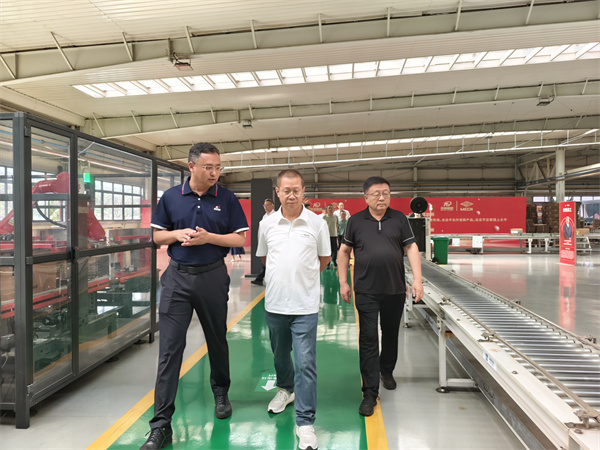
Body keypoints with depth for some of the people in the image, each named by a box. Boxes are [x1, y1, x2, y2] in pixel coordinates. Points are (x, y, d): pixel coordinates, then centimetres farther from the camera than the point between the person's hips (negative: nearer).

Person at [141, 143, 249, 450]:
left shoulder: (227, 199, -1)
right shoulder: (171, 197, 2)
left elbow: (240, 239, -1)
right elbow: (157, 236, 9)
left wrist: (208, 237, -16)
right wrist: (178, 234, -12)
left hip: (213, 277, 0)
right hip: (177, 277, 0)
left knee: (217, 340, 16)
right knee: (169, 348, -3)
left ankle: (221, 394, 42)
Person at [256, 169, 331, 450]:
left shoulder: (317, 223, -5)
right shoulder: (267, 224, 0)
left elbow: (324, 258, 7)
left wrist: (303, 277, 7)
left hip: (305, 305, -3)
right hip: (274, 302, 3)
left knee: (305, 363, -3)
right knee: (280, 353, 22)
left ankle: (305, 422, 7)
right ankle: (285, 389, 49)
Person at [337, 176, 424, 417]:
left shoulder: (399, 219, 3)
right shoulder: (356, 221, 1)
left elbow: (411, 248, 3)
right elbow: (344, 251, 7)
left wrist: (417, 279, -6)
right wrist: (343, 282, 3)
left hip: (395, 289, 2)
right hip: (366, 291, -2)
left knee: (391, 334, 18)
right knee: (368, 340, -2)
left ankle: (386, 371, 43)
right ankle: (370, 392, 5)